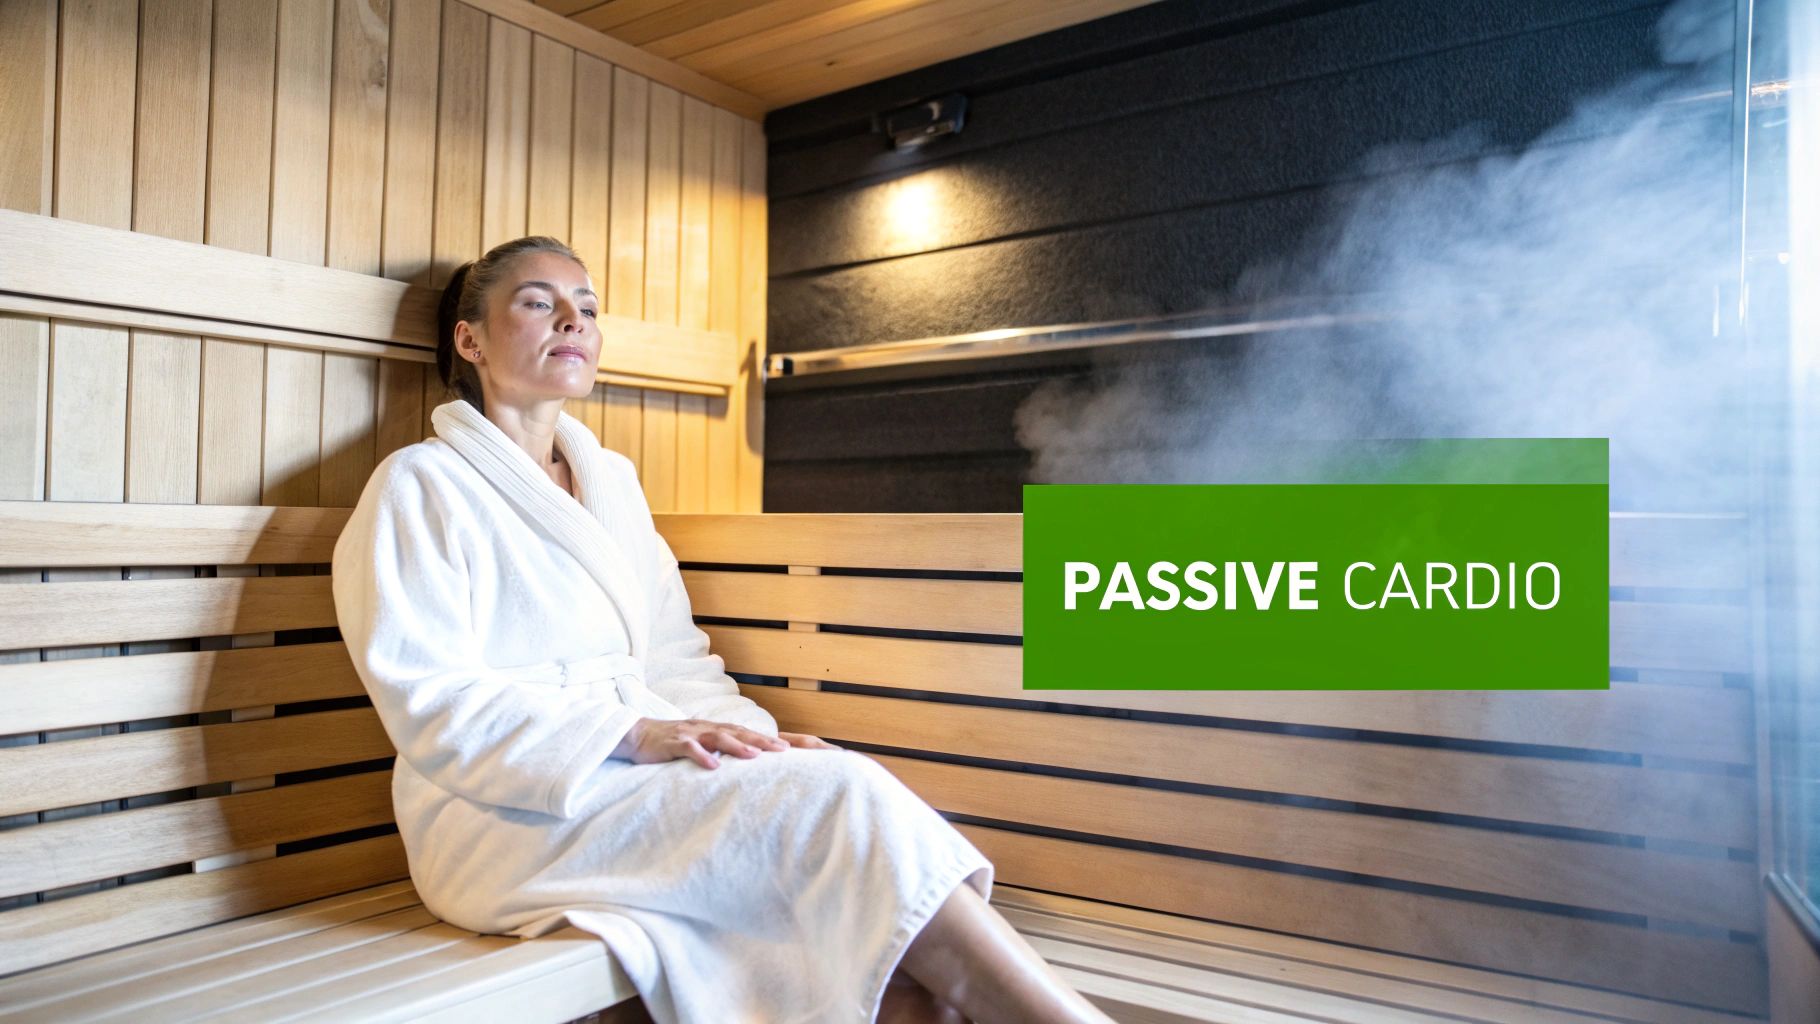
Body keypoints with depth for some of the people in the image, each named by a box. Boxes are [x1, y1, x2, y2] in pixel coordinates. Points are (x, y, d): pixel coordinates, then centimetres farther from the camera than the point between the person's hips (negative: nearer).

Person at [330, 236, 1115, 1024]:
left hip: (635, 773, 6)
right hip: (511, 816, -5)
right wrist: (636, 735, -23)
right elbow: (432, 701, -11)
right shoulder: (421, 485, 0)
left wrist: (749, 736, -8)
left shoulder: (612, 479, 19)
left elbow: (675, 656, 13)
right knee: (839, 797, -26)